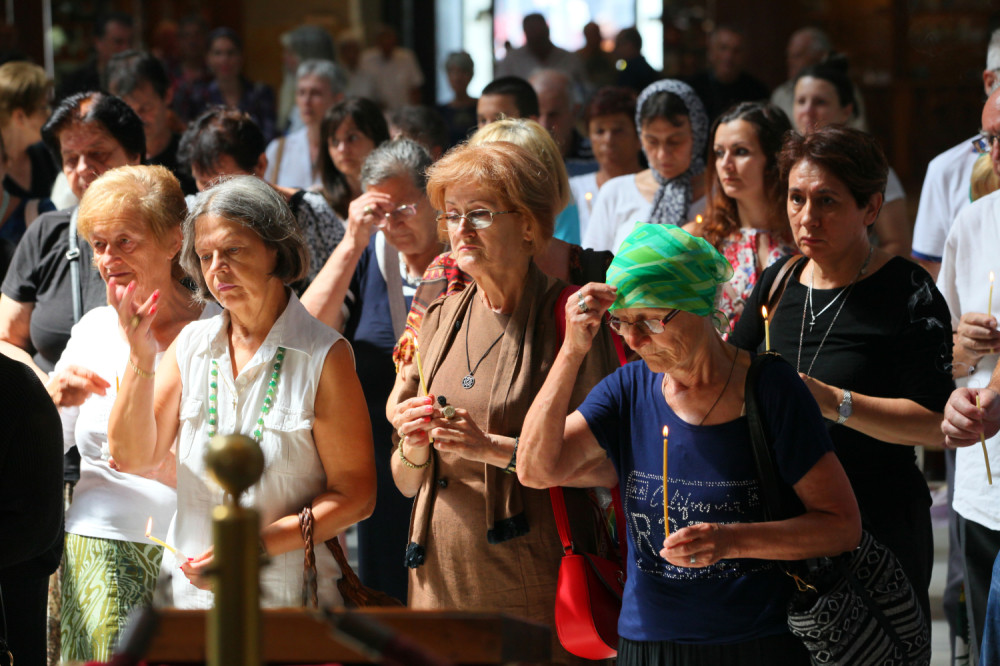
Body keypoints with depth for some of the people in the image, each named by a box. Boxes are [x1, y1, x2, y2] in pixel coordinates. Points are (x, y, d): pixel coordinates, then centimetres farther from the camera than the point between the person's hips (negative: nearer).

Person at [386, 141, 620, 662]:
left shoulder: (566, 318, -7)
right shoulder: (441, 318, 11)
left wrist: (493, 448, -19)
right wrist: (413, 446, -5)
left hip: (531, 589, -5)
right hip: (439, 581, 5)